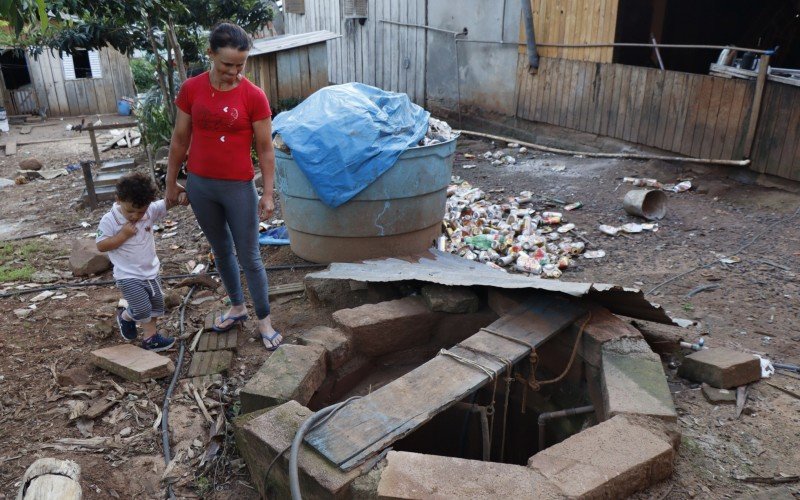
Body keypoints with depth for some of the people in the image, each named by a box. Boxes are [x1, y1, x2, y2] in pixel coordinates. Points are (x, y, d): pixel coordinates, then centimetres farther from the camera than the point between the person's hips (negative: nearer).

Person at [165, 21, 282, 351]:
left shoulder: (254, 96, -11)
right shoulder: (191, 89, -3)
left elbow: (265, 149, -7)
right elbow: (179, 140, 5)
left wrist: (268, 194, -9)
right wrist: (171, 182, 9)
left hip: (239, 188, -3)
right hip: (200, 186, 3)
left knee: (249, 257, 3)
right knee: (221, 250, 17)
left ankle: (264, 321, 18)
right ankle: (237, 308, 36)